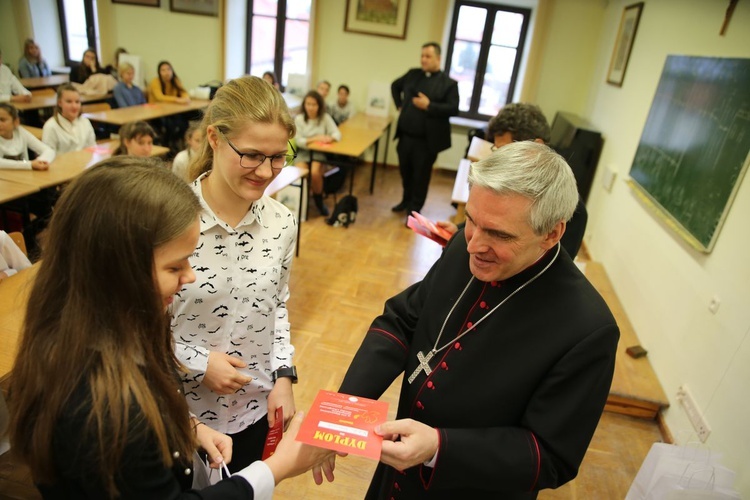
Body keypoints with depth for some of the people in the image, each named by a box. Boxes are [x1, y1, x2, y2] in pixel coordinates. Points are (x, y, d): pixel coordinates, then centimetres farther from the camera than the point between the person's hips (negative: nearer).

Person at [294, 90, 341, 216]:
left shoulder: (325, 117, -1)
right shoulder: (299, 119, -5)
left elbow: (337, 133, -7)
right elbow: (298, 141, -9)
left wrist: (329, 138, -30)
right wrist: (314, 139, -22)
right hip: (303, 152, 0)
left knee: (315, 172, -30)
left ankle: (318, 200, -2)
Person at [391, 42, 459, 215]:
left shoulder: (449, 83, -6)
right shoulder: (413, 74, 8)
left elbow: (453, 109, -14)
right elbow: (395, 86, 26)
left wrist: (429, 106, -20)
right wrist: (399, 105, 13)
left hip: (426, 140, -5)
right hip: (405, 136, 5)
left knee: (421, 176, 5)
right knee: (405, 171, 18)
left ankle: (415, 208, 20)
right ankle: (406, 200, 39)